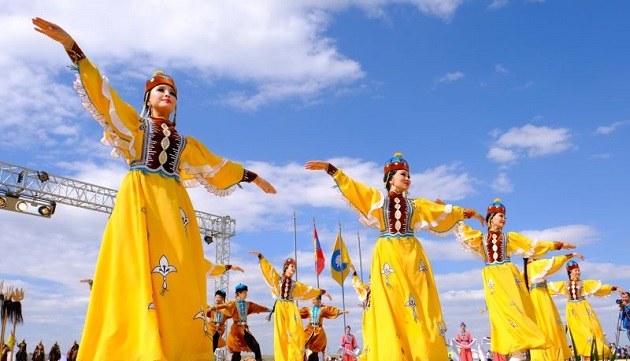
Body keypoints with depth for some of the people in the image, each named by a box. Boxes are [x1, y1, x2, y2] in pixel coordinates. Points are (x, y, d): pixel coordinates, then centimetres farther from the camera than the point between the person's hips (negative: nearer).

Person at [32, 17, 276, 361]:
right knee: (137, 269, -16)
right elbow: (100, 90, 9)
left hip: (172, 203, 3)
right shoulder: (133, 123, 18)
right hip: (138, 197, -3)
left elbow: (217, 165, 34)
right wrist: (71, 44, -1)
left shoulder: (184, 142, 27)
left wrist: (252, 177, 38)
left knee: (179, 274, -11)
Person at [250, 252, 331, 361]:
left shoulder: (296, 284, 19)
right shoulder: (278, 278, 13)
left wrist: (322, 292, 23)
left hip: (292, 309, 3)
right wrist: (260, 256, -3)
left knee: (296, 334, -9)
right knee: (281, 334, -6)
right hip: (280, 308, -2)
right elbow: (268, 268, 5)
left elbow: (310, 290, 24)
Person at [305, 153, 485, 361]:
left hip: (412, 254, 3)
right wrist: (329, 169, -1)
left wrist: (467, 213, 30)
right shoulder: (376, 198, 11)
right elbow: (349, 185, 7)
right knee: (390, 304, -9)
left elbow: (444, 211, 26)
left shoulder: (415, 204, 17)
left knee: (421, 303, -5)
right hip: (387, 254, -3)